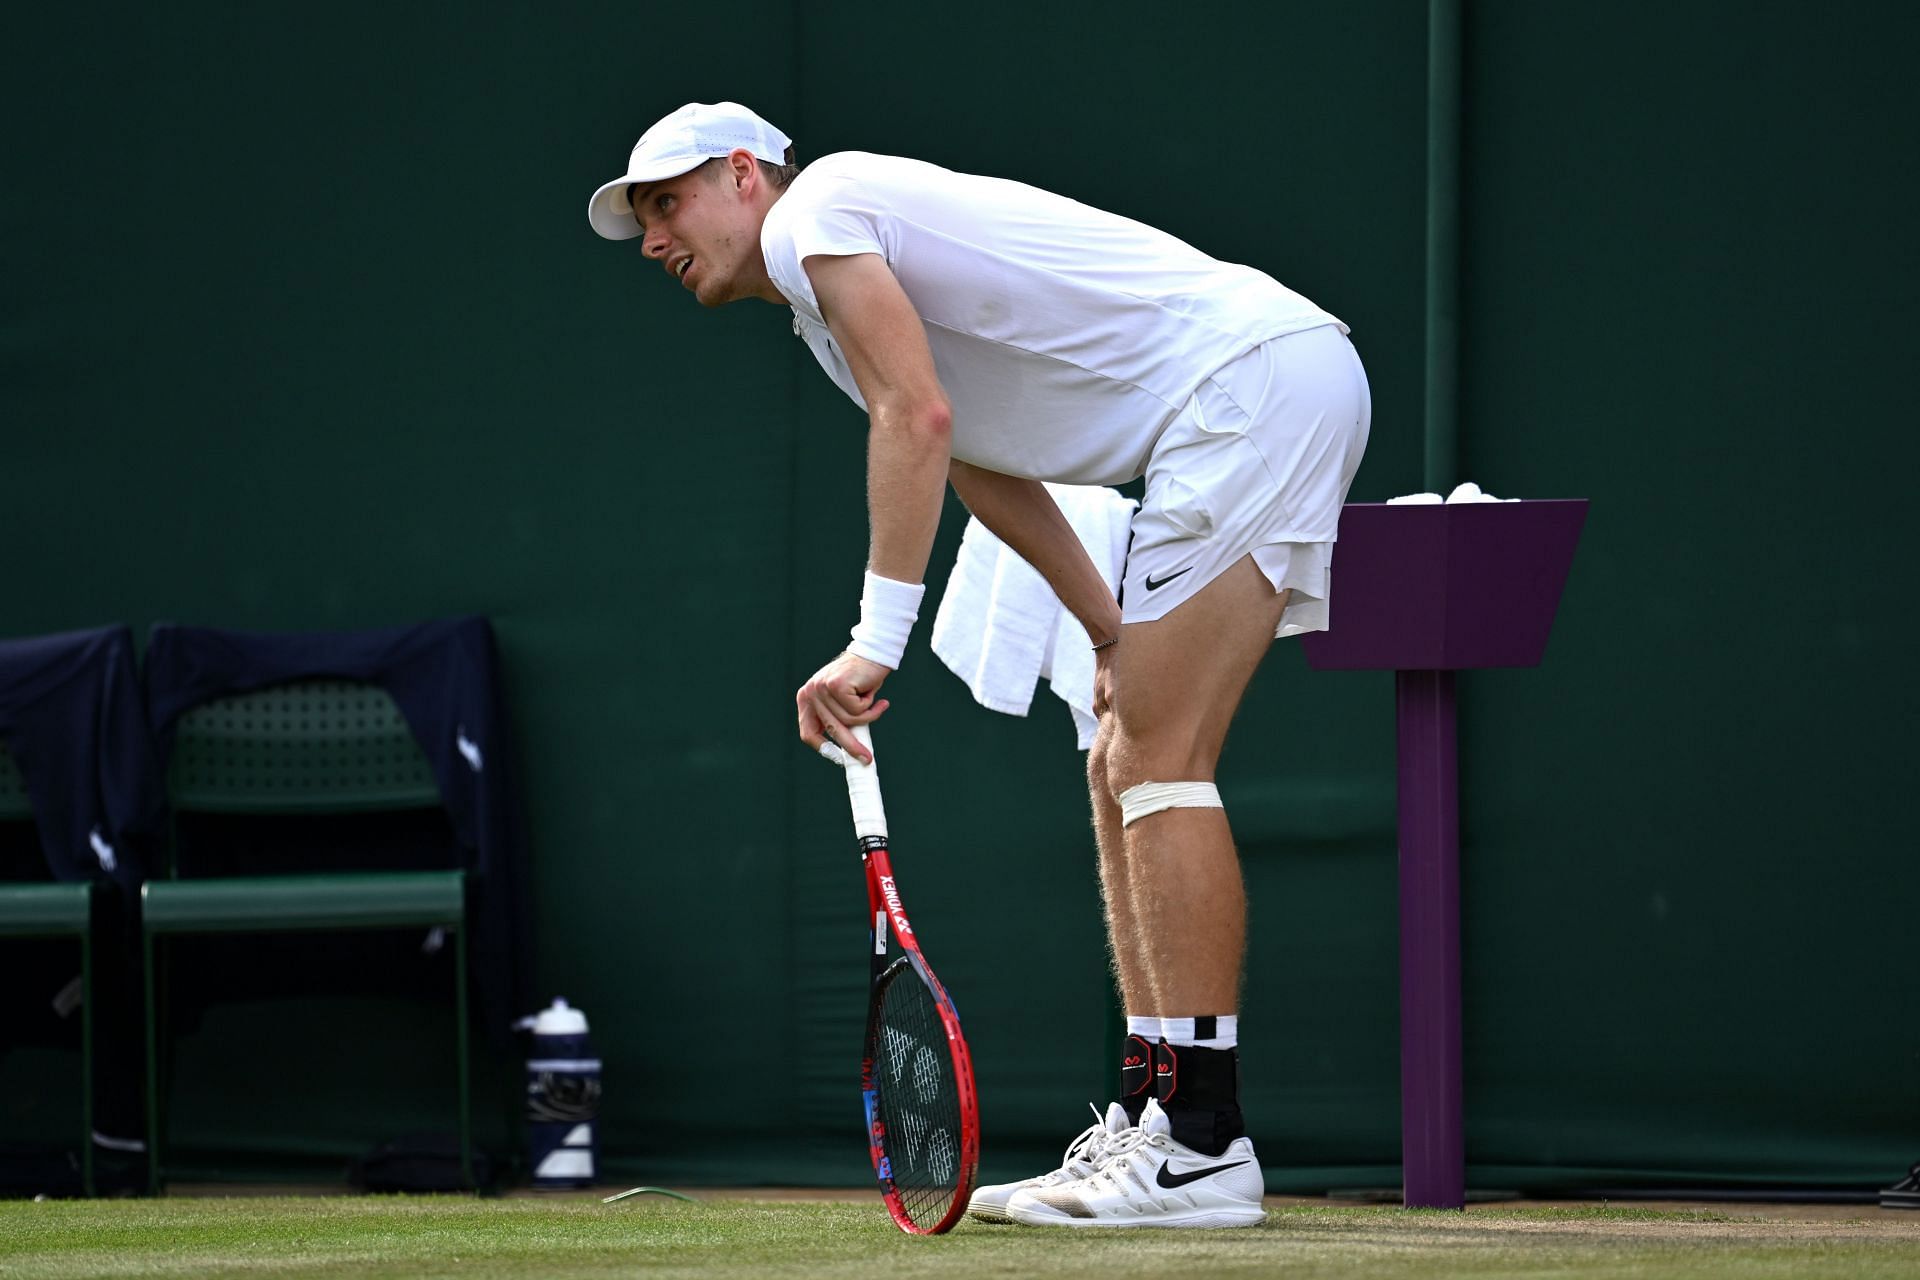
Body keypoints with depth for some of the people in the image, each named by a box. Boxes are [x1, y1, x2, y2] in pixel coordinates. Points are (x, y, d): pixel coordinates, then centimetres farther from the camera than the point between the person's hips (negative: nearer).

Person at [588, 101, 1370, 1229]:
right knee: (1124, 769, 10)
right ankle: (1150, 1119, 8)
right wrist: (1113, 632, 31)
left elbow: (920, 421, -17)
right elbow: (986, 470, 33)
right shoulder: (826, 310, 26)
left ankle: (1204, 1147, -16)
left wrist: (876, 643, -20)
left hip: (1253, 375, -11)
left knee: (1155, 759, -13)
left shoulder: (809, 217, -5)